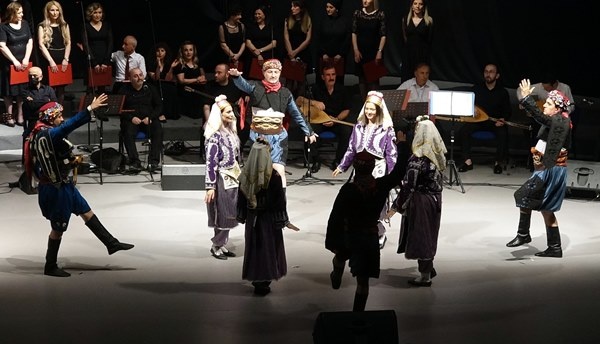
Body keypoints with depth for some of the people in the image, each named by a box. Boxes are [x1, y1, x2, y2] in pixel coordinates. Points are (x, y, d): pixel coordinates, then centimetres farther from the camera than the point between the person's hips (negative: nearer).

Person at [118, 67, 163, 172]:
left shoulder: (150, 89, 11)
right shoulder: (124, 90, 5)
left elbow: (159, 106, 11)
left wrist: (150, 117, -7)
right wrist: (131, 118, -16)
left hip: (149, 119, 1)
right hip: (131, 119, -1)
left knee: (158, 130, -29)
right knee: (128, 132, -34)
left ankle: (154, 161, -30)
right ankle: (134, 161, -32)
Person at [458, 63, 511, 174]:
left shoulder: (503, 92, 2)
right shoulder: (476, 88, 4)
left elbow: (507, 112, 5)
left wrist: (503, 120, -16)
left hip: (496, 122, -1)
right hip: (478, 120, 1)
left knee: (503, 133, -33)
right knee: (463, 130, -26)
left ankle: (498, 162, -16)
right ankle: (468, 161, -19)